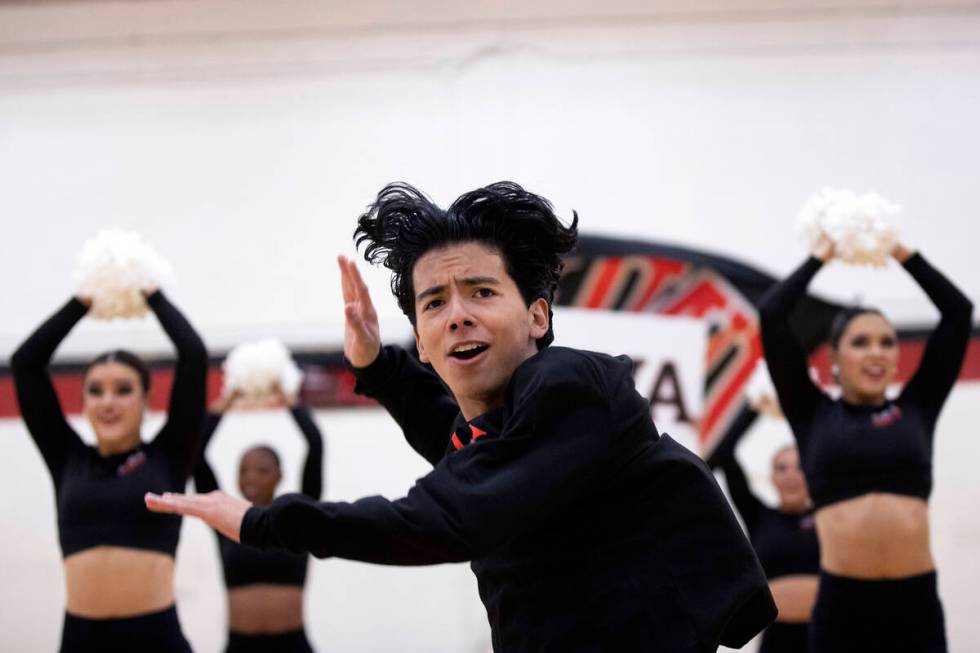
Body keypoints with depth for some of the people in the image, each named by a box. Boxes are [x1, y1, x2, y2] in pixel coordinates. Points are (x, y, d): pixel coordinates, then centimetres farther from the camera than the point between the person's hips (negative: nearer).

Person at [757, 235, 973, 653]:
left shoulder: (916, 409, 12)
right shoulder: (813, 415, 8)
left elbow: (959, 312, 11)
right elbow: (771, 314, 3)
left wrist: (904, 254, 19)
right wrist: (819, 258, 16)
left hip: (915, 603, 2)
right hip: (843, 604, -1)